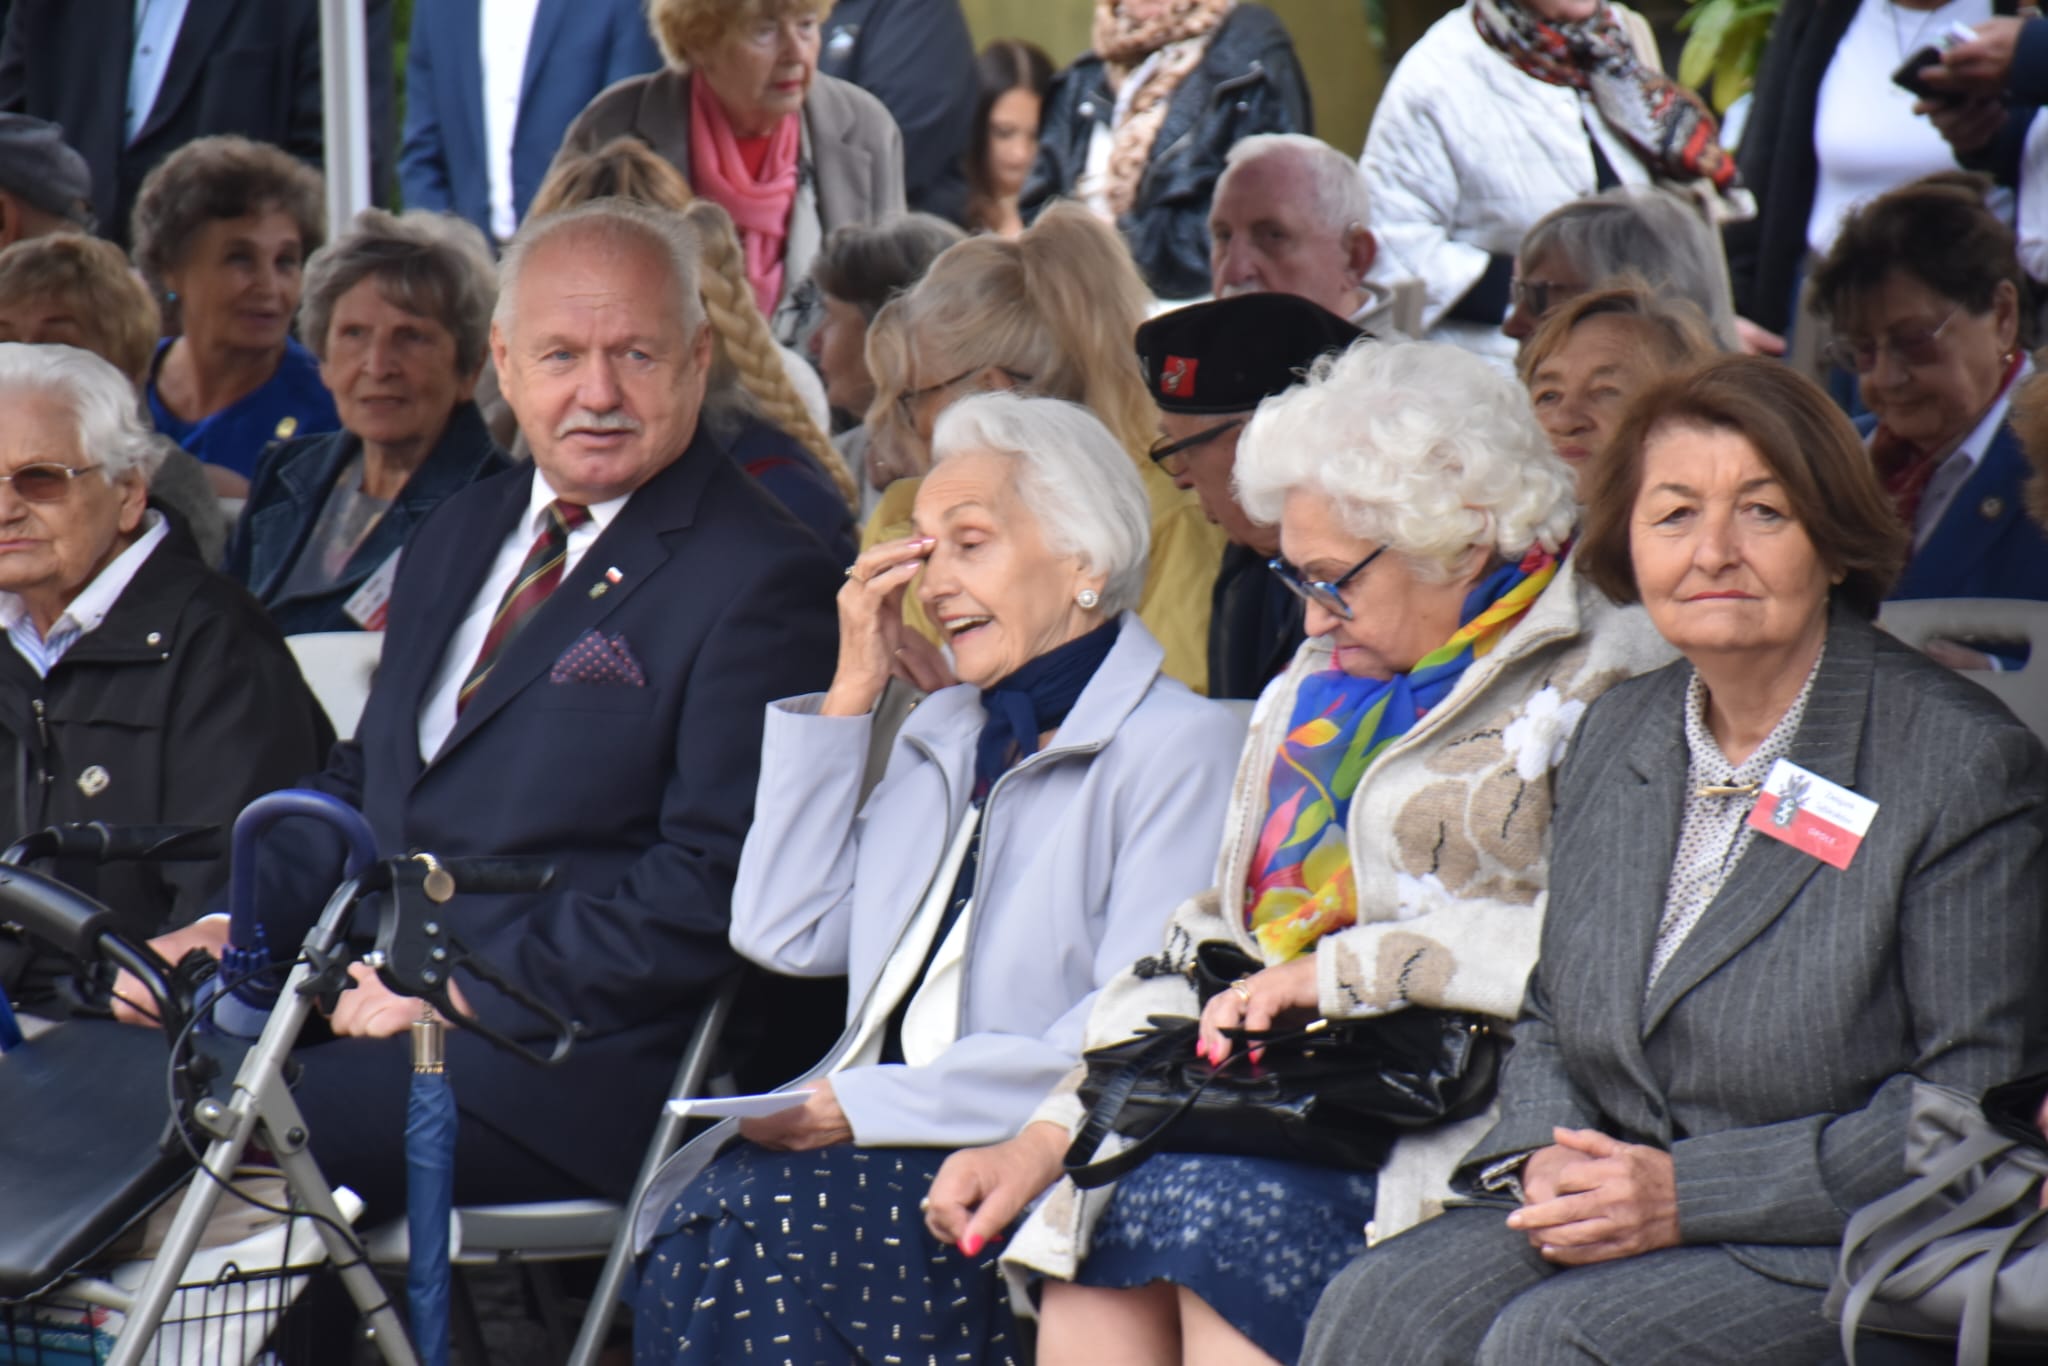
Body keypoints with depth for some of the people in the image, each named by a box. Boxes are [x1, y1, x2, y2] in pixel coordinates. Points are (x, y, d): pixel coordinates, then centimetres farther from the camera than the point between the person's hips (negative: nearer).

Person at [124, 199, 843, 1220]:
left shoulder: (762, 586, -7)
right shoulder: (461, 535, 20)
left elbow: (714, 886, -14)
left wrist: (471, 986, -18)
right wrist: (232, 929, 7)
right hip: (375, 1002, 8)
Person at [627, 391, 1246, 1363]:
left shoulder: (1178, 748, -3)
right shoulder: (943, 736, 23)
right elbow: (785, 935, 16)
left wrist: (862, 1102, -17)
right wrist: (850, 691, 14)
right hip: (890, 1149, 6)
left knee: (755, 1221, -30)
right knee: (691, 1222, -26)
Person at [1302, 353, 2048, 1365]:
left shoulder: (1964, 763, -9)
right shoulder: (1615, 735, 12)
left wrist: (1689, 1192, -16)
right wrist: (1547, 1158, -3)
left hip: (1841, 1247, -6)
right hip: (1608, 1212, 6)